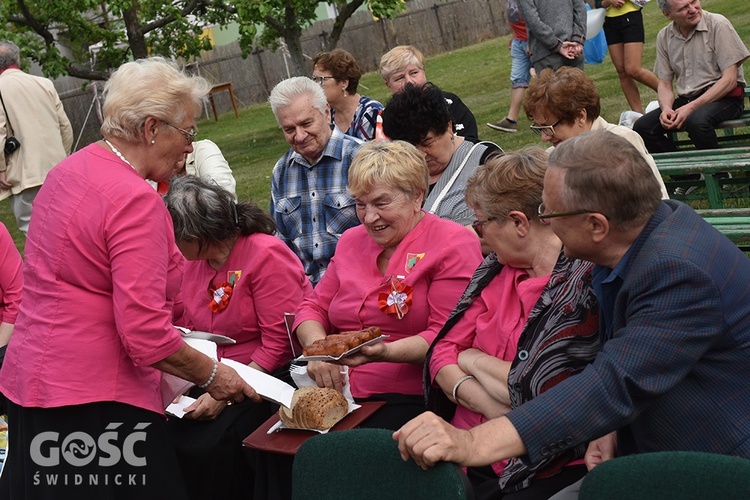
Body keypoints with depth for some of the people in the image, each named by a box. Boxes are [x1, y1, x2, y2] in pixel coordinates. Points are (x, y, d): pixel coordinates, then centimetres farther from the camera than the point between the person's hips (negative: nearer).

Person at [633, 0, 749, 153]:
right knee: (641, 127, -15)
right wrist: (666, 108, -13)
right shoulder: (664, 37, 5)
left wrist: (692, 107, -21)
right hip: (686, 99, 5)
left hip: (724, 97, -5)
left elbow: (730, 80, -13)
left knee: (696, 120, -36)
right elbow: (664, 84, 10)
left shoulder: (718, 24, -9)